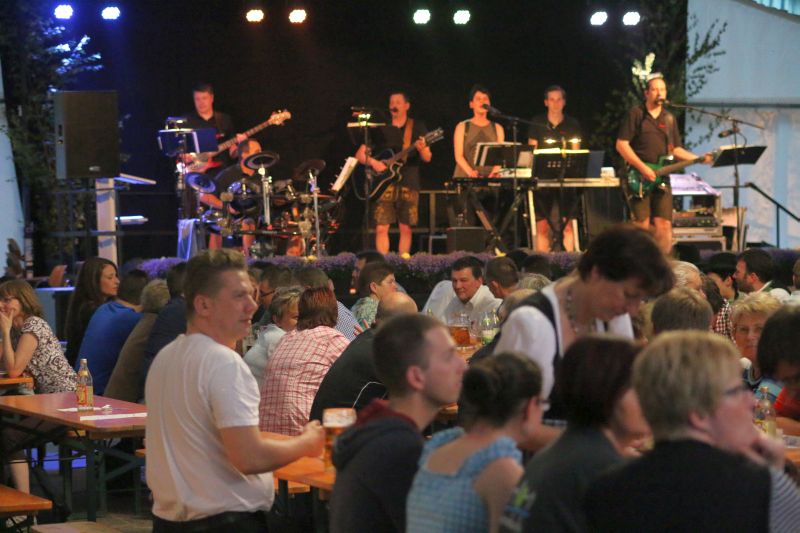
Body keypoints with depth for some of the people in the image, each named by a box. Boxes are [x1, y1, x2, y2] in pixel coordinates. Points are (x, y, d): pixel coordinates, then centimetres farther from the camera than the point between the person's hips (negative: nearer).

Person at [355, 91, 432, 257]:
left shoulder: (418, 128, 10)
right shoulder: (381, 129, 11)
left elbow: (427, 158, 3)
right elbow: (359, 154, 10)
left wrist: (422, 149, -20)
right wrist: (373, 162, -10)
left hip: (408, 183, 0)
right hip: (384, 182, 0)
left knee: (406, 228, -1)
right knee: (381, 228, -8)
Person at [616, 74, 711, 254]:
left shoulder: (669, 118, 17)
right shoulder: (635, 114, -1)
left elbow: (676, 149, 21)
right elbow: (621, 144, -7)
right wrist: (643, 168, -14)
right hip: (637, 178, -5)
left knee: (664, 225, -3)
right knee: (642, 224, -9)